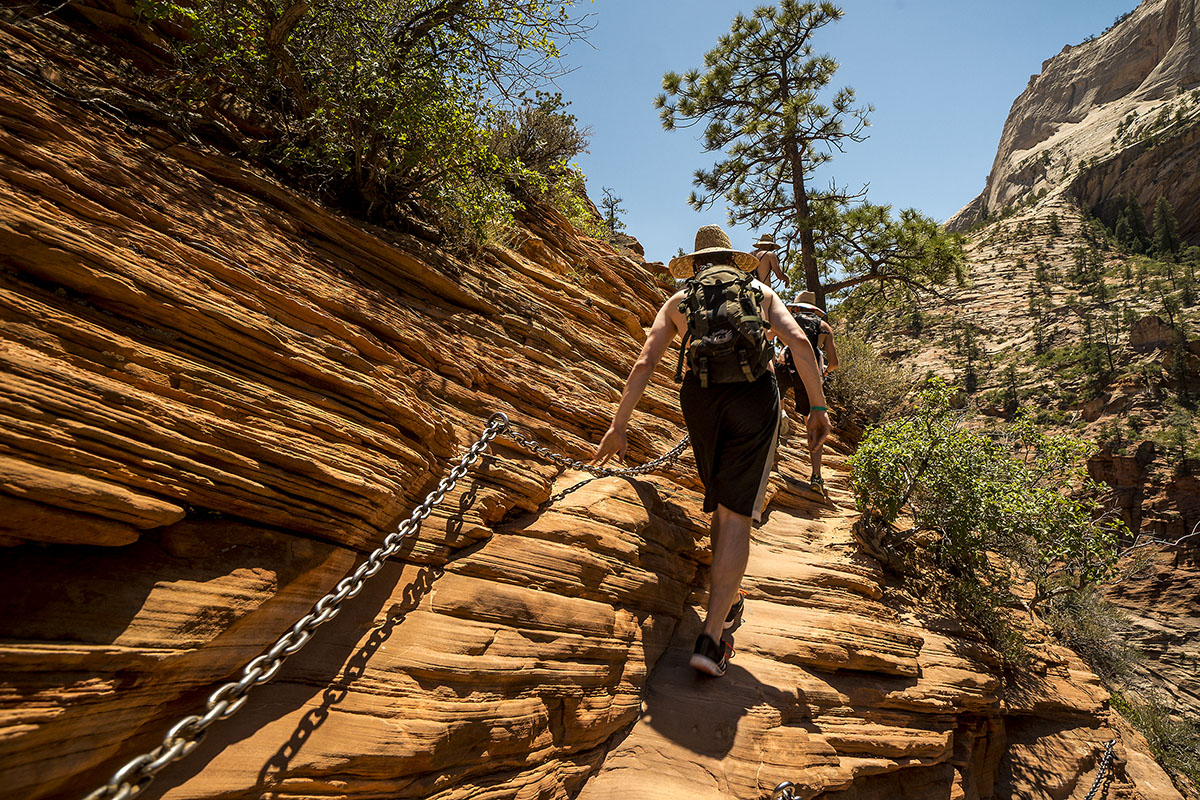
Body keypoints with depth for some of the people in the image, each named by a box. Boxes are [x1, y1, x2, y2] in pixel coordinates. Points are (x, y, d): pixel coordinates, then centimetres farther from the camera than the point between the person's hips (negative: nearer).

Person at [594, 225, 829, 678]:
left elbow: (644, 362, 9)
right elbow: (799, 341, 6)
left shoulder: (678, 301, 21)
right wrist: (818, 405, 10)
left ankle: (726, 604, 31)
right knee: (736, 513, -2)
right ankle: (712, 637, -7)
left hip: (700, 395, 2)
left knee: (722, 503, 20)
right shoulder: (761, 292, 23)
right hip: (754, 393, -1)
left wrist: (618, 425, 9)